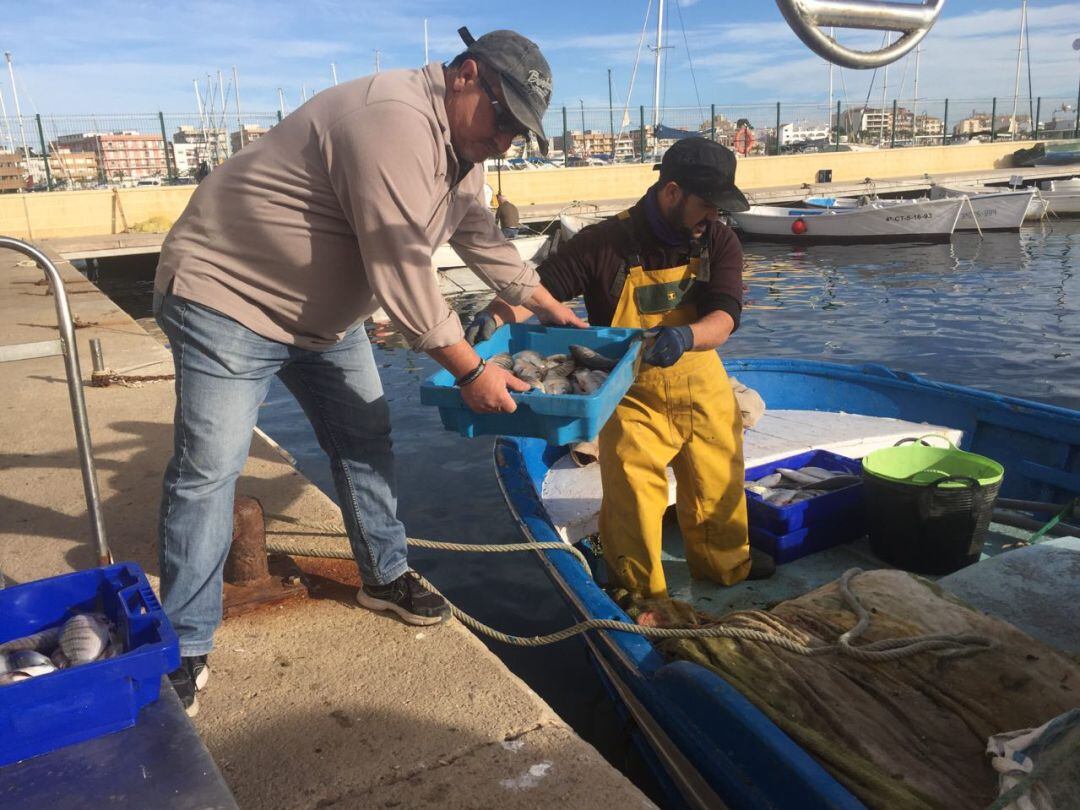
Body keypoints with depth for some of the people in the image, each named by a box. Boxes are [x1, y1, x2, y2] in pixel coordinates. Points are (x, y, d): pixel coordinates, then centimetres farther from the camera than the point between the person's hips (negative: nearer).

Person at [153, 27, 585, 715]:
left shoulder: (462, 147, 4)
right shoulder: (395, 123, -29)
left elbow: (483, 238, 17)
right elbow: (402, 277, -30)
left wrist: (549, 307, 21)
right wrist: (472, 373, -22)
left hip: (325, 312, 10)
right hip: (229, 294, -9)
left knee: (366, 439, 11)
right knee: (209, 470, -7)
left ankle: (385, 577, 28)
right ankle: (186, 650, 4)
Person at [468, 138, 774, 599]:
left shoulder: (718, 242, -6)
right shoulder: (606, 243, -16)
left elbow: (724, 316, -19)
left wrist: (685, 337, -42)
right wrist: (496, 317, -36)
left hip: (704, 392, 4)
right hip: (633, 397, -4)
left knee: (717, 489, 19)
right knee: (632, 500, 0)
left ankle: (726, 564, 46)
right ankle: (639, 591, 23)